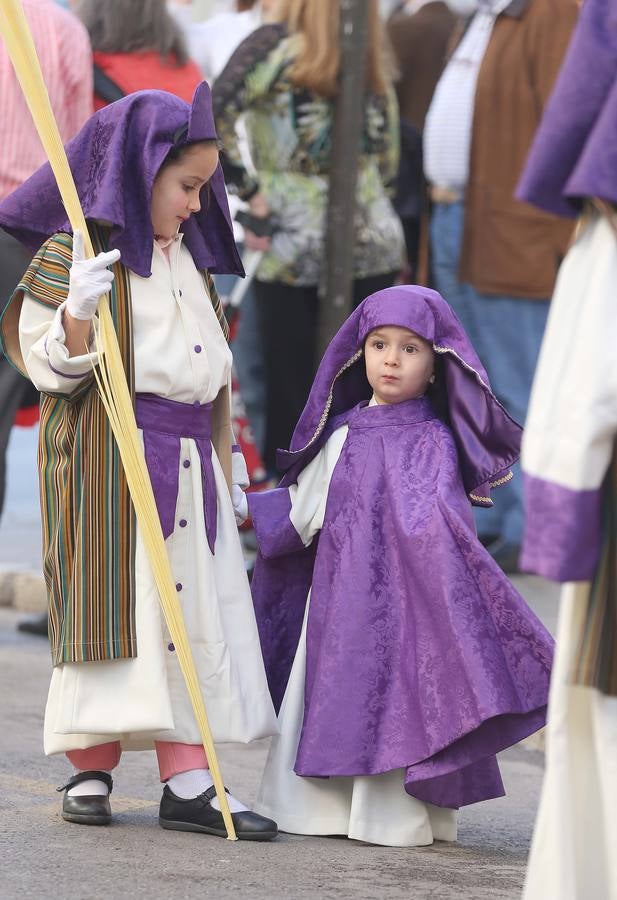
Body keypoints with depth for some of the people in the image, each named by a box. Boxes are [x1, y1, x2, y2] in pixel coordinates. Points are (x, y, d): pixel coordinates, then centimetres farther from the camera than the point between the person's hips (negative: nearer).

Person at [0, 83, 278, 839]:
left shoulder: (189, 258, 18)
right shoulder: (73, 252, -6)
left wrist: (227, 465, 22)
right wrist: (76, 310, -28)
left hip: (188, 462, 7)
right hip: (107, 461, -7)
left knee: (193, 613, 1)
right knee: (113, 606, -5)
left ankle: (186, 783, 0)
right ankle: (90, 770, 5)